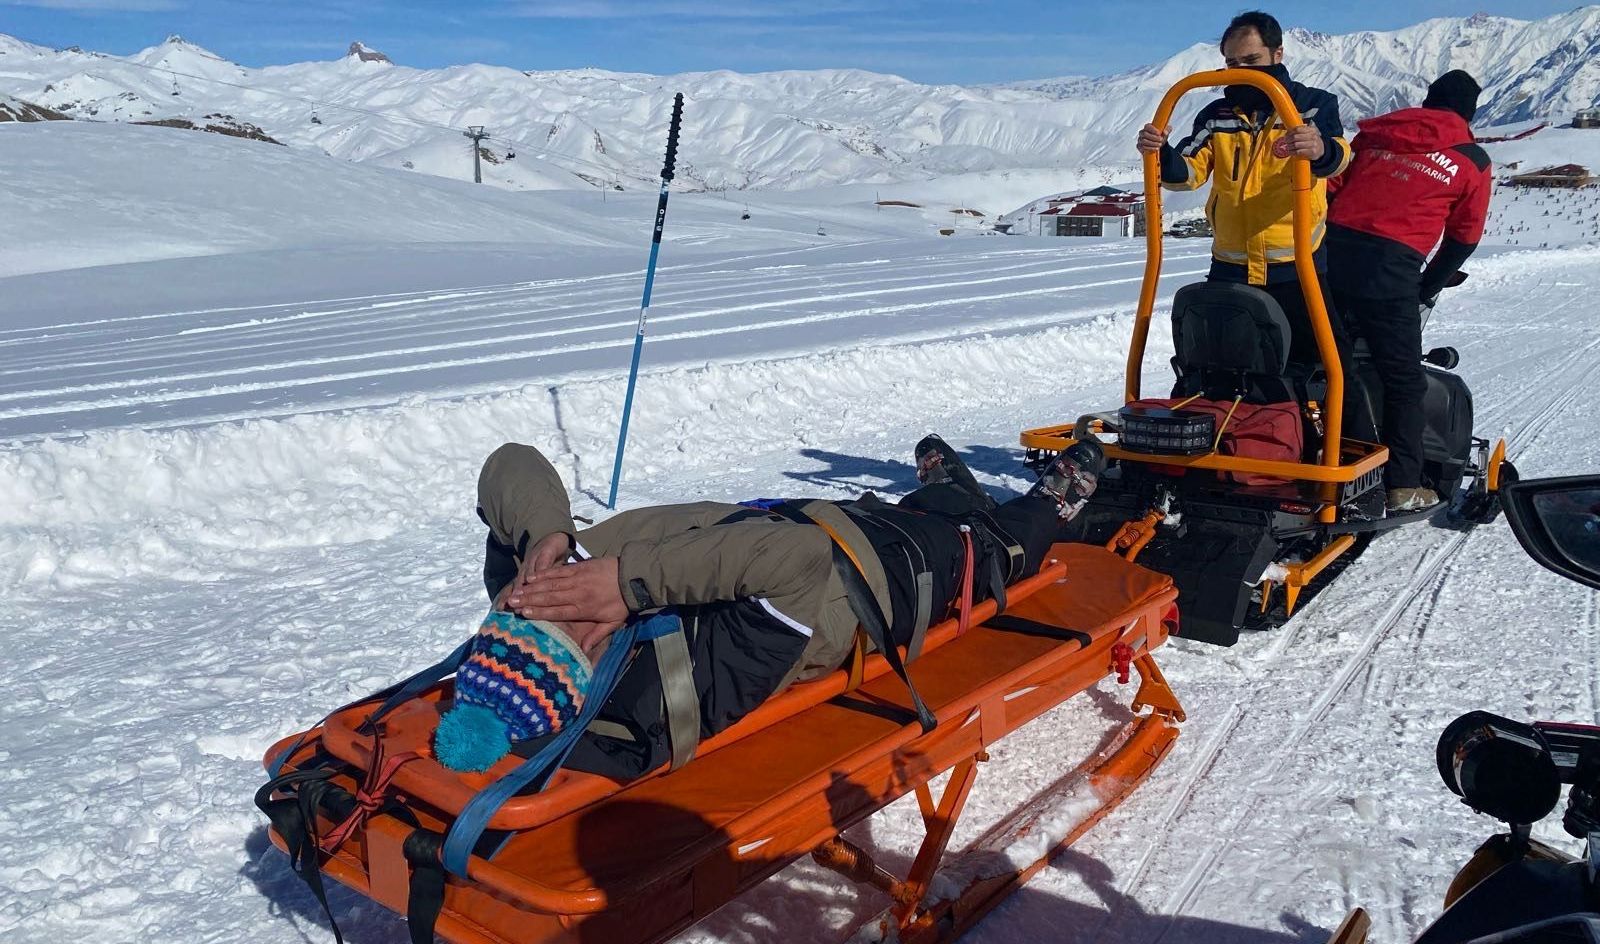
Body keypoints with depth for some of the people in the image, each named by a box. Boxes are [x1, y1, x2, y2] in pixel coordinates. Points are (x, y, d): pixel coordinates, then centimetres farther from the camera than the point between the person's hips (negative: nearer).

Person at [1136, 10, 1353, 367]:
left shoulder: (1314, 105, 1)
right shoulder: (1216, 116, 9)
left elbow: (1338, 155, -19)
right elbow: (1187, 173, -2)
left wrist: (1322, 150, -44)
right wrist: (1161, 155, -26)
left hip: (1298, 271, -2)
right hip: (1229, 273, 3)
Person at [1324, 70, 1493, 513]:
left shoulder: (1376, 132, 20)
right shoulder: (1472, 162, 11)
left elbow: (1331, 189, 18)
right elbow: (1464, 238, 14)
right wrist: (1427, 290, 25)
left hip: (1331, 249, 4)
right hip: (1390, 270, -4)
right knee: (1404, 381, 7)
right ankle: (1403, 485, 9)